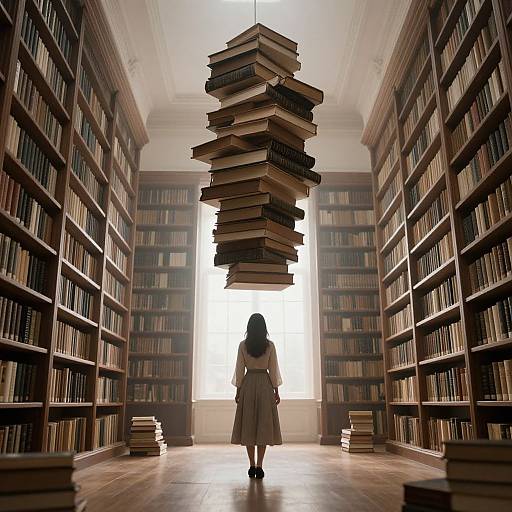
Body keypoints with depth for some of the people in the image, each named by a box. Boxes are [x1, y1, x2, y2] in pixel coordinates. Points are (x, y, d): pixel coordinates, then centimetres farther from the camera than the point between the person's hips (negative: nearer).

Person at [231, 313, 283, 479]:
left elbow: (239, 370, -1)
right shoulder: (270, 345, -3)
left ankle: (252, 465, 9)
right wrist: (276, 390, 6)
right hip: (265, 385, 0)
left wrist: (238, 390, 7)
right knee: (264, 424, 3)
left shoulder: (243, 345, -2)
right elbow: (273, 369, -2)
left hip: (248, 384, 1)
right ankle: (259, 466, 0)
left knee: (248, 424, 7)